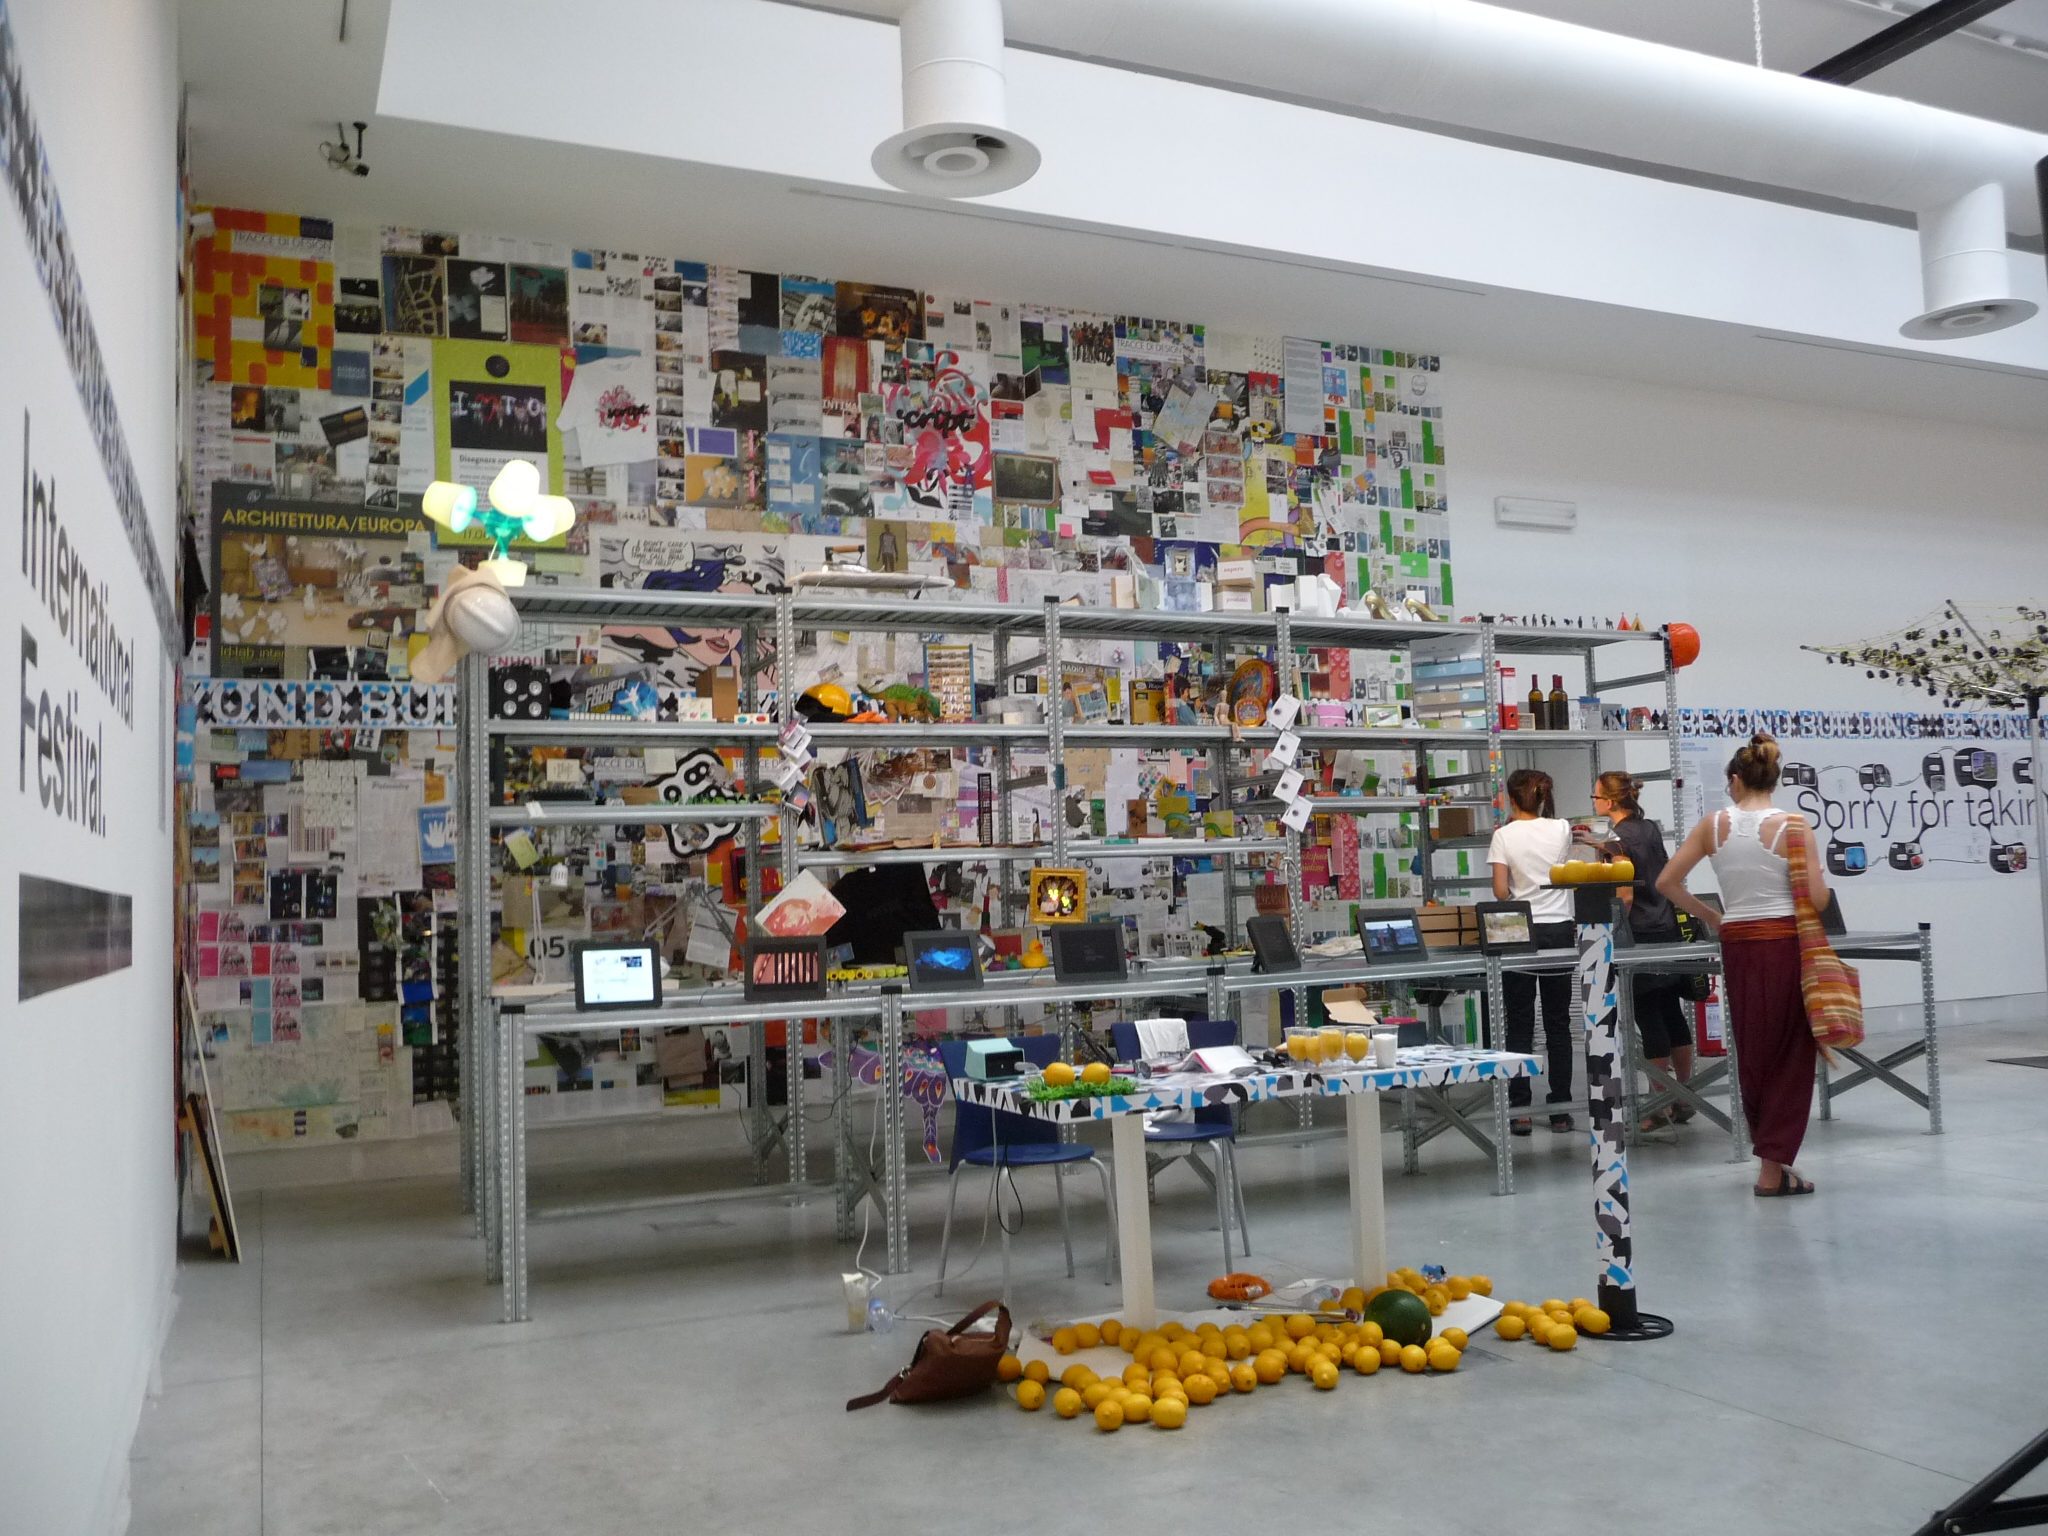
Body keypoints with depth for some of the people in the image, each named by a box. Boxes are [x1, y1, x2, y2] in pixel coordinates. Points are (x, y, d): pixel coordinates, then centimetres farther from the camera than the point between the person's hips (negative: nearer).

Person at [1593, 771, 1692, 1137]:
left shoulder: (1618, 839, -13)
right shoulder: (1651, 828, 10)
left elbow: (1626, 897, -18)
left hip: (1640, 937, -8)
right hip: (1668, 930, 8)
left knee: (1649, 1019, -3)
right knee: (1672, 1013, 12)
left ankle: (1660, 1108, 2)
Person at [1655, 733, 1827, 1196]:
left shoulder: (1714, 824, 1)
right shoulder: (1794, 825, -7)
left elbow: (1667, 882, 0)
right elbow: (1817, 898, -11)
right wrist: (1816, 874, 11)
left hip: (1738, 944, 3)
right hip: (1785, 942, -3)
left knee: (1753, 1052, 16)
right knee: (1790, 1055, 5)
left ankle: (1769, 1151, 27)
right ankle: (1773, 1169, 5)